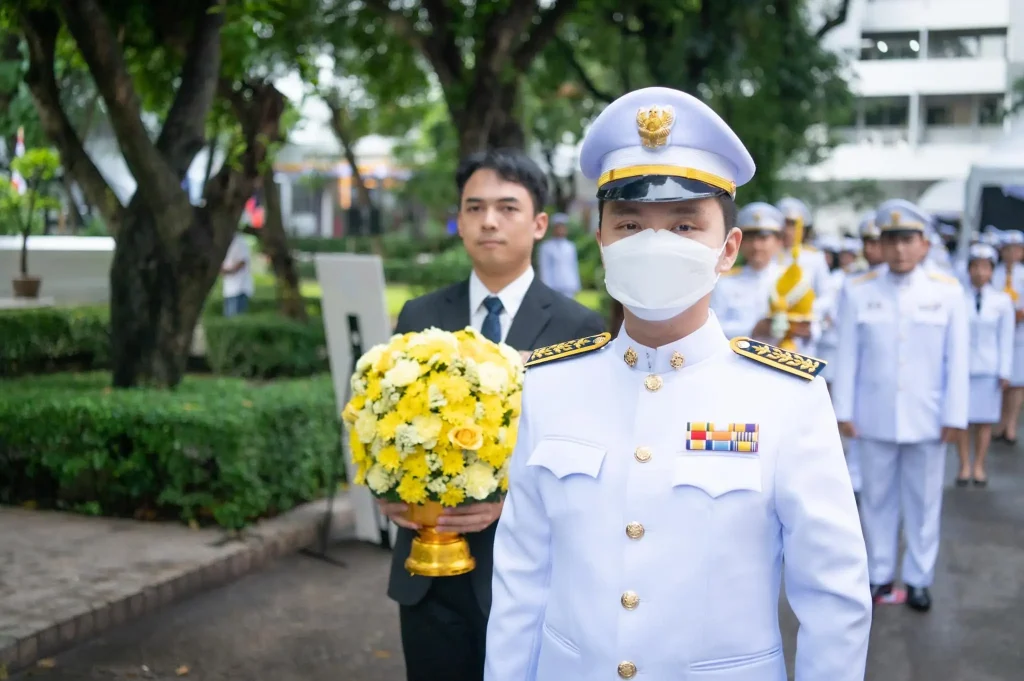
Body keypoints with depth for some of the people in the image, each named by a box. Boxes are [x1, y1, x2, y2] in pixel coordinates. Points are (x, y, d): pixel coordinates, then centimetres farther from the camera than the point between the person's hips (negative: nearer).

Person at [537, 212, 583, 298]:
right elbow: (545, 269, -2)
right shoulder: (546, 247, -1)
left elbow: (574, 267, 15)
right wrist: (548, 288, -8)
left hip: (569, 289, 4)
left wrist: (576, 287, 10)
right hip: (554, 288, -4)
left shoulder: (571, 247, 12)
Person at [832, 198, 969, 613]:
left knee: (924, 501, 9)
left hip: (927, 420, 0)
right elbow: (848, 356, 0)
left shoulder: (948, 291, -3)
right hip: (874, 419, 1)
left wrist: (954, 417, -4)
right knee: (877, 498, 10)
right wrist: (844, 410, -2)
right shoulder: (859, 290, -2)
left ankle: (919, 579, 21)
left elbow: (956, 360, -2)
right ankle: (880, 576, 22)